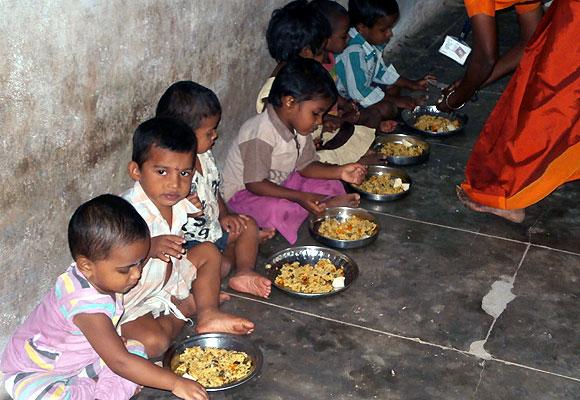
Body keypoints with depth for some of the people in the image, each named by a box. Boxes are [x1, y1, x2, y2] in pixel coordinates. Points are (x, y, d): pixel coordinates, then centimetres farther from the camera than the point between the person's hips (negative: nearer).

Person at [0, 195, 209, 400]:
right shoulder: (87, 306, -36)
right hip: (34, 373, -8)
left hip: (77, 360, 8)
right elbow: (120, 362, -36)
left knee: (136, 349, -5)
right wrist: (175, 383, -35)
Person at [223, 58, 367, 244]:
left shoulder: (298, 126, -3)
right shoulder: (262, 134, -31)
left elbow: (305, 166, 2)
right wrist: (301, 197, -35)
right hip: (243, 192, -8)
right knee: (279, 211, -36)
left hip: (280, 183, 8)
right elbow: (255, 183, -29)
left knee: (332, 186, -1)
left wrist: (340, 172, -14)